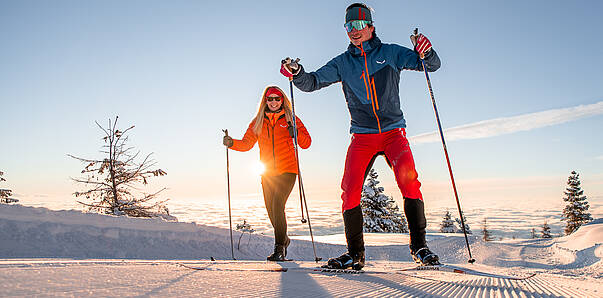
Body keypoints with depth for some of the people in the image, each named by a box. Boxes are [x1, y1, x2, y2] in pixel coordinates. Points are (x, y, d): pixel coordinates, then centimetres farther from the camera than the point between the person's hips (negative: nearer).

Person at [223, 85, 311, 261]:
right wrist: (232, 143, -12)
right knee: (271, 211, 9)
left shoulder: (291, 120, 3)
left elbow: (306, 143, 0)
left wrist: (296, 134, -20)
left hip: (287, 171, -4)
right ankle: (284, 239, 35)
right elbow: (246, 144, 7)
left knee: (277, 206, -18)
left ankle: (279, 248, -9)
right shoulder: (258, 122, 11)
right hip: (267, 173, 4)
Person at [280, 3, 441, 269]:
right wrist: (296, 72, -13)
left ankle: (419, 247, -12)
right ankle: (355, 253, -1)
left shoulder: (390, 53, 5)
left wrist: (425, 52, -21)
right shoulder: (342, 63, 11)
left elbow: (432, 65, 2)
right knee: (350, 189, -11)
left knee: (409, 181, -22)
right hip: (362, 135, 2)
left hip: (393, 131, -1)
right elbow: (313, 82, 8)